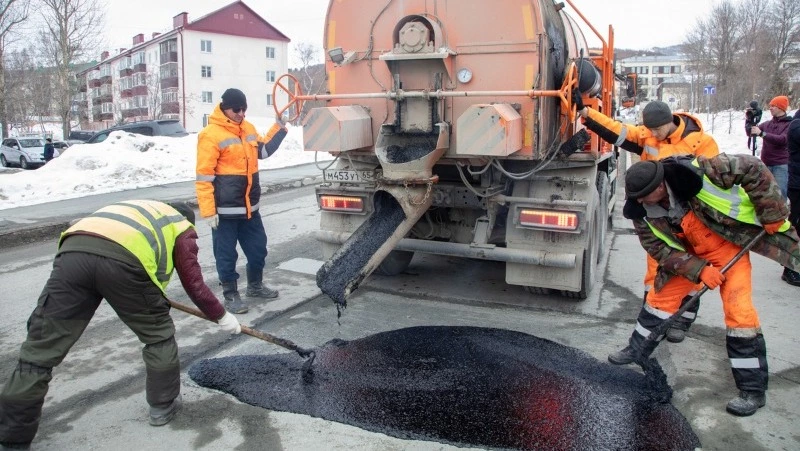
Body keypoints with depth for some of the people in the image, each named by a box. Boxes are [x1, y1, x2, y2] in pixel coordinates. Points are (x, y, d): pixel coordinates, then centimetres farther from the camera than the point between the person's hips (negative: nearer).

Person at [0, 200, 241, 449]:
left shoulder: (136, 208, 43)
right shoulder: (181, 228, 27)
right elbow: (194, 283, 23)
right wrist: (222, 316, 36)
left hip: (72, 251, 5)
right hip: (123, 260, -4)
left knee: (40, 350, 12)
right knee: (159, 336, 20)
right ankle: (163, 405, 32)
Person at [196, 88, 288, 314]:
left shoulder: (248, 128, 9)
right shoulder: (211, 135, -14)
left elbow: (263, 150, 25)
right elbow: (204, 176, -15)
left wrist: (280, 126, 15)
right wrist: (208, 211, -19)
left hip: (249, 206, 7)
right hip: (225, 209, -7)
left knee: (258, 248, 17)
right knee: (226, 254, 5)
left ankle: (255, 286, 36)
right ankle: (230, 295, 19)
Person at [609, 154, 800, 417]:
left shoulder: (696, 172, -34)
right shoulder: (641, 211, -20)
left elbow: (753, 169, -24)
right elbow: (659, 248, -13)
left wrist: (772, 214, -23)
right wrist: (698, 269, -24)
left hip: (730, 245, -4)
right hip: (689, 254, 4)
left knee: (738, 312, -10)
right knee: (661, 297, 6)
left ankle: (753, 390, 2)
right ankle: (637, 350, 29)